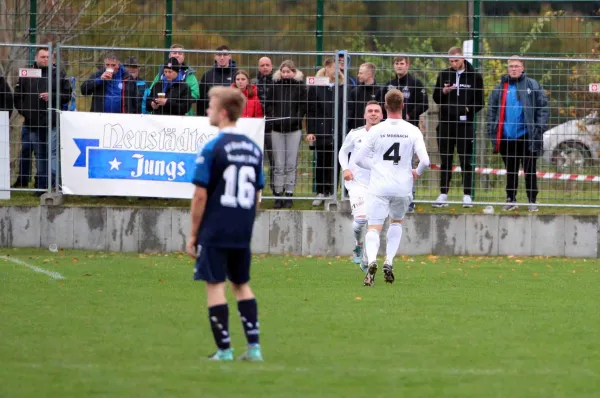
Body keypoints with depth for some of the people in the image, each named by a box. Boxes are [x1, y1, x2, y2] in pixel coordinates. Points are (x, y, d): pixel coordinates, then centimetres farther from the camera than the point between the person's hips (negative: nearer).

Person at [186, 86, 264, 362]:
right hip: (242, 234, 6)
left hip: (214, 232, -6)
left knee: (215, 285, 1)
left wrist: (193, 235, -4)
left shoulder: (211, 149, -12)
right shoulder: (254, 149, 7)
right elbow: (256, 195, 13)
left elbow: (200, 196, -11)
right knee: (242, 285, 17)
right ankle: (254, 347, 13)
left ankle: (224, 350, 0)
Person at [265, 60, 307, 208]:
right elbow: (268, 105, 9)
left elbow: (303, 107, 0)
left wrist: (293, 120, -13)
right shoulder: (275, 86, 8)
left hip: (294, 129, -2)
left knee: (291, 164, 0)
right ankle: (278, 194, 7)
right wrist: (273, 119, -7)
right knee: (279, 164, 2)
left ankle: (289, 194, 5)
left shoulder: (300, 87, 3)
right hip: (277, 129, 2)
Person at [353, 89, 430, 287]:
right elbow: (425, 161, -9)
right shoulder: (413, 131, -3)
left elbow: (359, 159, 2)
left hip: (379, 187, -1)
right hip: (403, 187, 1)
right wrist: (417, 172, 13)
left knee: (374, 227, -4)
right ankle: (389, 261, 10)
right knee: (396, 222, 25)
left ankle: (372, 259, -32)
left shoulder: (376, 130, -3)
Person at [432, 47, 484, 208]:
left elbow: (479, 103, 3)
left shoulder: (475, 77, 1)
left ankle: (467, 195, 4)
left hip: (465, 124, -3)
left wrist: (468, 109, -15)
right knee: (445, 161, 6)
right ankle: (443, 195, 10)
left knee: (466, 161, 0)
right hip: (445, 124, 3)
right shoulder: (444, 75, 8)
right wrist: (444, 92, -10)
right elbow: (436, 99, 10)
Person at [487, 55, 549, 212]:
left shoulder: (533, 86, 0)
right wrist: (492, 129, 3)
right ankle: (510, 199, 19)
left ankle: (532, 200, 10)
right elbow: (492, 109, 12)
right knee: (510, 171, 12)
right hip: (506, 137, 3)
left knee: (530, 170, 3)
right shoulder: (500, 88, 9)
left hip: (527, 136, -3)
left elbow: (543, 107, -3)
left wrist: (540, 126, -11)